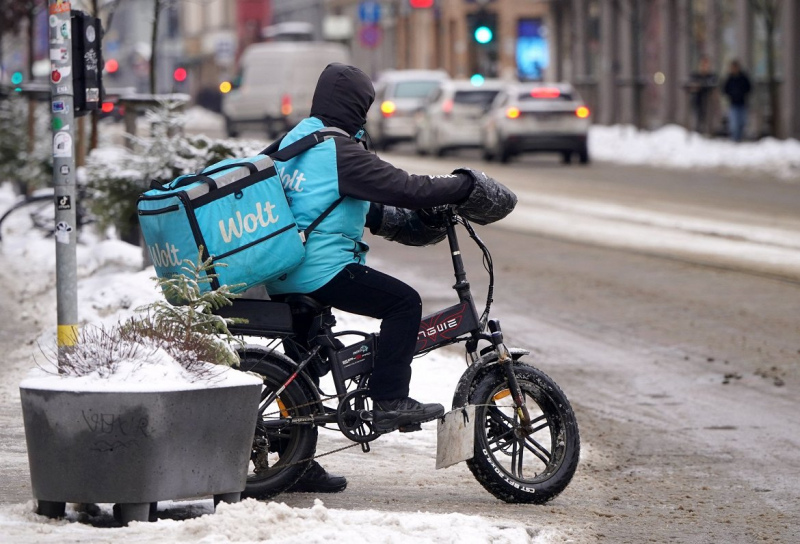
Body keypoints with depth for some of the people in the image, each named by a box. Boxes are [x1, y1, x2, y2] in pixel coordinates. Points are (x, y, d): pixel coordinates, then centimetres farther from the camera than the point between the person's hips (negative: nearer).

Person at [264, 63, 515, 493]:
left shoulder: (296, 140, 16)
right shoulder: (340, 151, -14)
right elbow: (406, 189, -17)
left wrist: (390, 219, 26)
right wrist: (468, 185, -8)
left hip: (283, 278, 10)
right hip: (323, 269, -10)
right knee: (404, 302, -6)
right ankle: (389, 401, -8)